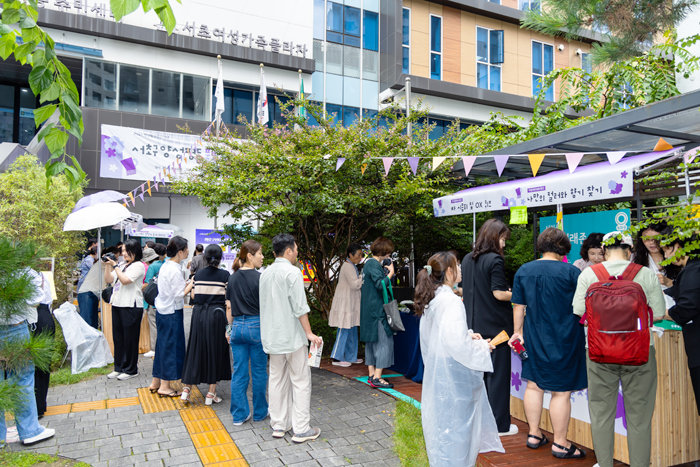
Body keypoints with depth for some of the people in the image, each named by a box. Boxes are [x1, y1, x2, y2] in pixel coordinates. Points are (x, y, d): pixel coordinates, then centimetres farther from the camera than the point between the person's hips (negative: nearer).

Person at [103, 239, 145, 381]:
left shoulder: (138, 266, -8)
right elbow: (108, 280, 14)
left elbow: (125, 280, -19)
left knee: (130, 338, 0)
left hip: (131, 306, -8)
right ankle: (119, 367, 24)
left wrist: (115, 265, -11)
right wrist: (108, 265, 4)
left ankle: (131, 370, 10)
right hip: (117, 305, 8)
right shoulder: (122, 266, 16)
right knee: (118, 337, 13)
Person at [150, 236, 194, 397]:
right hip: (172, 313, -9)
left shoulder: (165, 266, 9)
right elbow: (179, 295, -19)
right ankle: (164, 387, 10)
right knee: (171, 347, 1)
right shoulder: (175, 269, -19)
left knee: (163, 345, 17)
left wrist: (186, 283, 9)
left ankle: (155, 383, 27)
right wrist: (192, 284, -8)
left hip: (162, 311, 9)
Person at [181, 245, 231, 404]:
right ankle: (211, 394, 12)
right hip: (216, 314, -3)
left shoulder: (198, 274, 4)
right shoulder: (224, 275, -8)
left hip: (199, 314, 3)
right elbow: (228, 298, -12)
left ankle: (187, 388, 15)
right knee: (215, 351, 6)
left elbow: (193, 296, 8)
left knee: (196, 349, 14)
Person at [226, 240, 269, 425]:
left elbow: (229, 308, 10)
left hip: (238, 326, 5)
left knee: (239, 373, 10)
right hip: (257, 326, -5)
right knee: (259, 372, 8)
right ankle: (260, 413, 20)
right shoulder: (259, 278, -11)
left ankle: (239, 415, 16)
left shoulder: (233, 278, 6)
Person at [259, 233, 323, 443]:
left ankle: (279, 425, 22)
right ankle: (301, 429, 3)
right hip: (292, 335, -7)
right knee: (300, 381, 0)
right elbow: (299, 307, -17)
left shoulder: (265, 273, 10)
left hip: (272, 336, 8)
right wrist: (309, 333, -11)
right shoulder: (292, 272, -14)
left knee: (277, 380, 14)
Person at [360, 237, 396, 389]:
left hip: (368, 310, 10)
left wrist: (386, 272, 11)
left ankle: (371, 375, 20)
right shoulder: (374, 265, -15)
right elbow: (381, 285, -26)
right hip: (377, 310, -10)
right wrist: (390, 273, -14)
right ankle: (377, 378, -4)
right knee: (384, 341, -6)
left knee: (371, 341, 14)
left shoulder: (368, 263, 15)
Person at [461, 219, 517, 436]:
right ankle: (500, 425, 12)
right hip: (495, 326, -7)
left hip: (475, 326, 7)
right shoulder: (494, 260, -15)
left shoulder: (467, 259, 9)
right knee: (498, 374, 3)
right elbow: (499, 293, -19)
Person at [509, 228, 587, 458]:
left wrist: (518, 331, 13)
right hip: (563, 340, -4)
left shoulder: (523, 271, 1)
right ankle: (560, 443, 15)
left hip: (534, 338, 5)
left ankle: (534, 435, 26)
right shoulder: (571, 272, -11)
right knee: (561, 391, 5)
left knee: (534, 385, 15)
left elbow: (518, 306, 4)